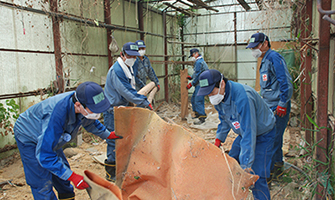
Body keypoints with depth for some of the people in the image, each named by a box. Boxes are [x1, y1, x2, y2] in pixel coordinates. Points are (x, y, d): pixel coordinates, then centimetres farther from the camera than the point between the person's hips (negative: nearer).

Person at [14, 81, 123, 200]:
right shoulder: (58, 114, -45)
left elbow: (89, 122, 5)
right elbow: (44, 155, -38)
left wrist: (108, 135, 3)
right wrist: (72, 176, -37)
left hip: (51, 136, 7)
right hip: (28, 137, -7)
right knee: (43, 184, -8)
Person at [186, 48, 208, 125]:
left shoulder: (199, 62, -14)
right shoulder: (201, 61, 20)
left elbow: (198, 75, -19)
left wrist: (191, 84, -13)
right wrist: (191, 77, 12)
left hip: (200, 85, -11)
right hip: (199, 85, 11)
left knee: (198, 101, -13)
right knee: (193, 99, 18)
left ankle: (202, 118, -11)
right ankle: (197, 113, 29)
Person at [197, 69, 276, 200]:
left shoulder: (242, 97, -38)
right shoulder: (218, 96, -11)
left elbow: (248, 133, -37)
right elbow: (224, 120, 9)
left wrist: (246, 164, -36)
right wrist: (218, 140, 3)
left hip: (263, 134, -8)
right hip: (244, 132, 8)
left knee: (256, 177, -13)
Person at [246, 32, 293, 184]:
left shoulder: (274, 58, -13)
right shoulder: (265, 60, 17)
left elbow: (286, 82, -19)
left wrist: (282, 104, -20)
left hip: (278, 108, -10)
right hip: (269, 106, 10)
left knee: (272, 139, -4)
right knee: (273, 138, 16)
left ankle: (269, 172, 6)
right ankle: (278, 167, 30)